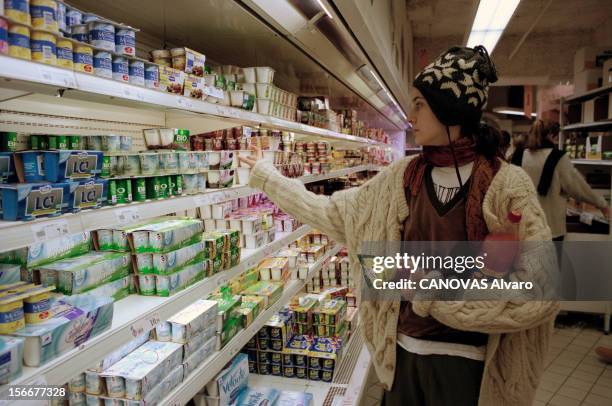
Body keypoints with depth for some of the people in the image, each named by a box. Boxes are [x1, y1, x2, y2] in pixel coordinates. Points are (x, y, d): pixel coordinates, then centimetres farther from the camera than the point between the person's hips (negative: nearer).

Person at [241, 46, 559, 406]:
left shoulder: (507, 184, -15)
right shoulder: (402, 177, -1)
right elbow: (331, 212, 5)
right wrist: (267, 176, 9)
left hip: (465, 360, -4)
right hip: (403, 348, 4)